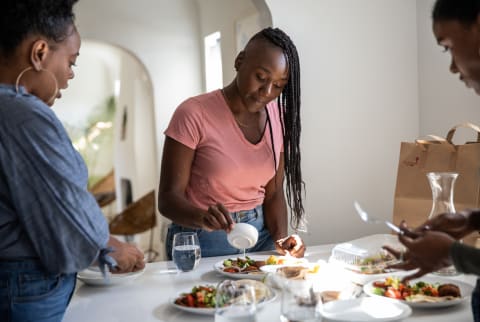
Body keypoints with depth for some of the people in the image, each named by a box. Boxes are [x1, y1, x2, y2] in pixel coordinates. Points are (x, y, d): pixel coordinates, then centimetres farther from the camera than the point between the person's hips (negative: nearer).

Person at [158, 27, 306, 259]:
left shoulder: (278, 118, 3)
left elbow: (273, 193, 7)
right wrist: (204, 217, -31)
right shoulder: (194, 114, -12)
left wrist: (281, 238, -10)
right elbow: (168, 198, -12)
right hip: (204, 242, -4)